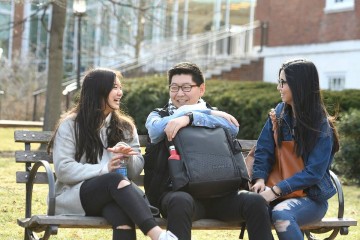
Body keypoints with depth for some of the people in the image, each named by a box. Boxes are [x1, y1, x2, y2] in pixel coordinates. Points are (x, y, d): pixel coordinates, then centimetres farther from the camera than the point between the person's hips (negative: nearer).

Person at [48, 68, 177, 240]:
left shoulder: (125, 127, 18)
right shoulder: (70, 125, 5)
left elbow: (136, 170, 13)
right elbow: (63, 170, -6)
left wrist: (128, 157, -10)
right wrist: (104, 169, -17)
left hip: (112, 196, 3)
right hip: (73, 196, -3)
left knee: (122, 212, -37)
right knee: (116, 179, -37)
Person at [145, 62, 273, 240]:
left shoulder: (215, 115, 21)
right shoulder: (159, 115, 17)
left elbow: (233, 128, -3)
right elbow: (157, 130, -9)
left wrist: (189, 118, -14)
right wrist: (210, 114, -6)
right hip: (176, 192, -2)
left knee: (255, 202, -25)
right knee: (181, 201, -37)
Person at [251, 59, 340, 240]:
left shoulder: (322, 127, -8)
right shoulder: (280, 112, 7)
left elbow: (313, 172, -15)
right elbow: (263, 149, 3)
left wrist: (276, 190, -22)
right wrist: (260, 178, -15)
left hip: (312, 198, -4)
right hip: (279, 192, 4)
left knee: (280, 215, -36)